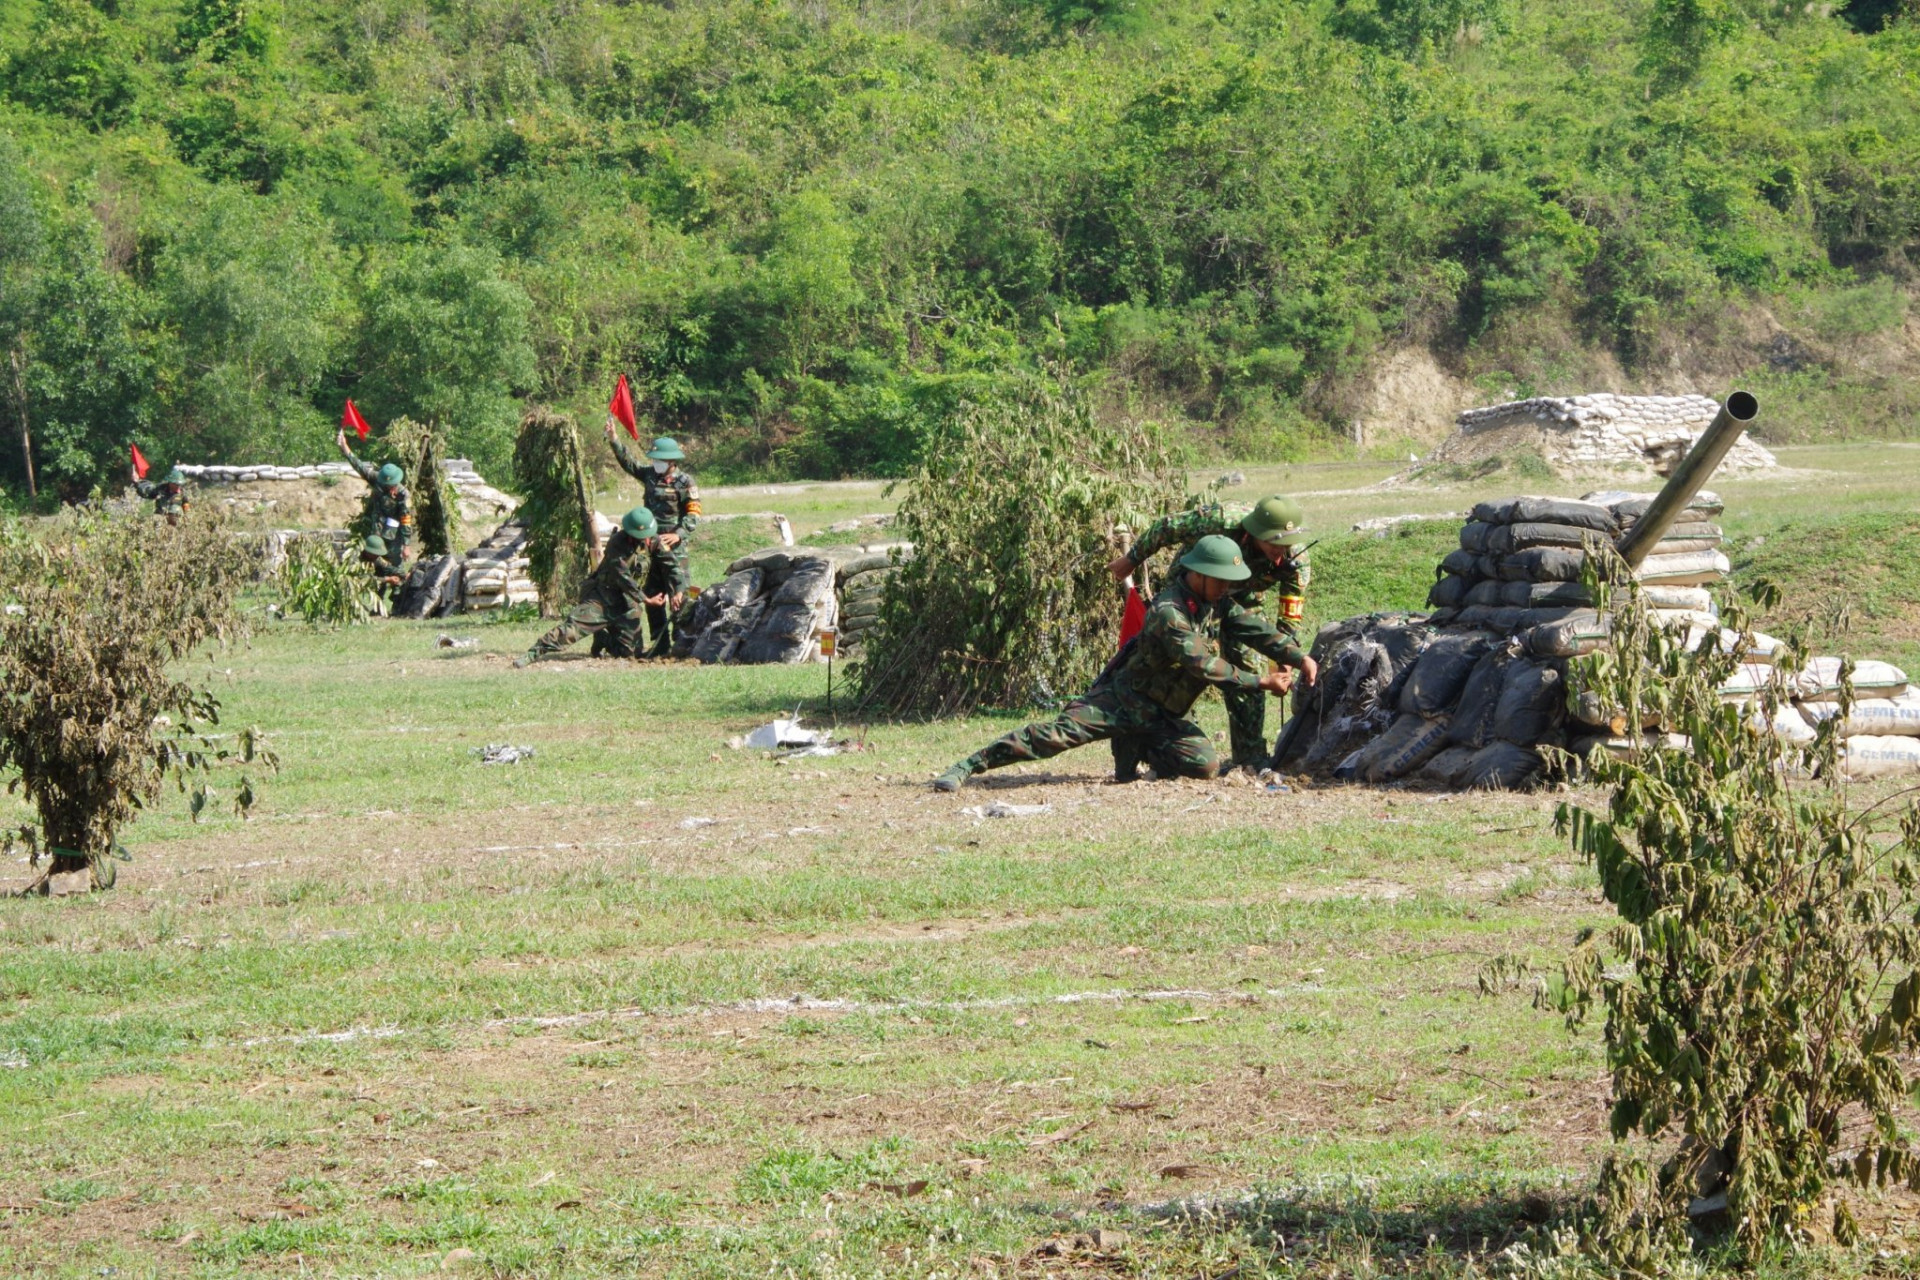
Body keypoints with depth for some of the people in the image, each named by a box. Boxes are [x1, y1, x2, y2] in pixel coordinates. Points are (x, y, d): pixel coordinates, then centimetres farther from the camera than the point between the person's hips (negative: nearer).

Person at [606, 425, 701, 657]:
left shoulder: (685, 483, -7)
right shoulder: (649, 475, 12)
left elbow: (694, 516, -11)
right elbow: (628, 461, 19)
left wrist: (678, 534, -24)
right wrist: (614, 439, 9)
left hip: (674, 550, -7)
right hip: (650, 546, 7)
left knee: (679, 598, -10)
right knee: (653, 598, 10)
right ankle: (660, 645, 16)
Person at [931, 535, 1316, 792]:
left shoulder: (1217, 603, 2)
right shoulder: (1168, 612, -23)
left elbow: (1255, 630, 0)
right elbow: (1203, 665, -28)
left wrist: (1299, 658, -15)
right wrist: (1260, 683, -26)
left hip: (1164, 716, 7)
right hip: (1123, 697, -7)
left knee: (1206, 766, -16)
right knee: (1058, 733, -22)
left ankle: (1134, 751, 11)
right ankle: (967, 767, -18)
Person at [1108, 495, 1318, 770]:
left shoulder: (1296, 560, -30)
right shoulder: (1221, 521, -40)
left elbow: (1290, 620, -22)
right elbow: (1166, 527, -23)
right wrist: (1132, 559, -8)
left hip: (1242, 600, 2)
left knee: (1247, 672, -5)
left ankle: (1252, 757, 3)